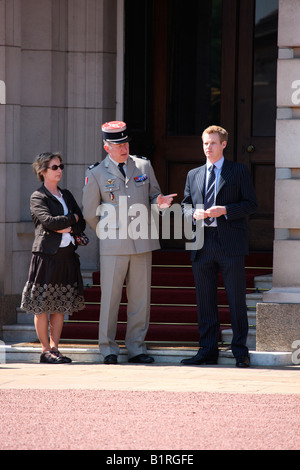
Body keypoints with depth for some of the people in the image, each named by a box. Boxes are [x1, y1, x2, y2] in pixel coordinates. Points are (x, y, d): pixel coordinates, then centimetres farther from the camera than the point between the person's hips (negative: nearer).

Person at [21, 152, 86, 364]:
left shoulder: (66, 195, 17)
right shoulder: (37, 197, -1)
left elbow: (82, 224, 11)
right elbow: (49, 221, -16)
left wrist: (68, 228, -8)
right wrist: (72, 218, -4)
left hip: (67, 255, 6)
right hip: (47, 254, -6)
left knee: (60, 306, 5)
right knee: (43, 307, -3)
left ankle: (54, 348, 9)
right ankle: (46, 350, 3)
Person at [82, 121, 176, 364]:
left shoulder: (144, 166, 10)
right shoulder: (96, 174, 3)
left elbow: (153, 196, 17)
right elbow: (90, 213, 9)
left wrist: (159, 202, -5)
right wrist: (107, 233, 10)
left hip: (142, 242, 3)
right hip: (114, 245, -3)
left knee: (141, 298, 4)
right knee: (110, 297, -2)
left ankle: (137, 348, 11)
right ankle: (109, 350, 7)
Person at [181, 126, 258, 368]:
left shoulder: (239, 171, 5)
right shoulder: (193, 175, 17)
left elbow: (251, 204, 0)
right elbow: (185, 205, 20)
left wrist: (225, 210, -13)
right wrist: (194, 213, -3)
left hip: (230, 243, -4)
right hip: (202, 244, 4)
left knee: (236, 300, -1)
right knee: (205, 301, 5)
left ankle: (240, 351, 5)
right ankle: (207, 350, 11)